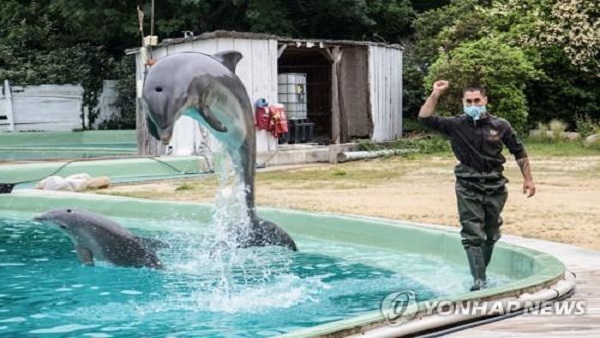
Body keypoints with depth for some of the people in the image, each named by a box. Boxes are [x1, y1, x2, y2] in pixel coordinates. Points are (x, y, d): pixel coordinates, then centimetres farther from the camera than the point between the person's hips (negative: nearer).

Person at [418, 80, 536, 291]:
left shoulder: (500, 126, -2)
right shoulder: (456, 125, -5)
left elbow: (519, 152, 7)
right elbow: (425, 118, -15)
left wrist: (528, 179, 6)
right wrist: (435, 94, -21)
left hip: (495, 188, 2)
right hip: (468, 189, -2)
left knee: (491, 234, 14)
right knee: (472, 235, -8)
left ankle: (481, 272, 32)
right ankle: (479, 281, -8)